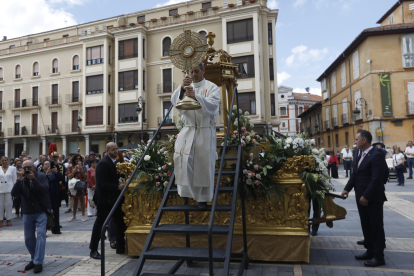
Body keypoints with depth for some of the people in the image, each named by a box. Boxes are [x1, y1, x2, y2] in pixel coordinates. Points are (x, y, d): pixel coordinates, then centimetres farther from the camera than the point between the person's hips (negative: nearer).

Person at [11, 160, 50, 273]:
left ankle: (38, 262, -3)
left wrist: (33, 179, -28)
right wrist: (19, 179, -23)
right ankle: (33, 259, 31)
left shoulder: (41, 176, -7)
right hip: (27, 213, 4)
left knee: (41, 235, -10)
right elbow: (14, 193, -13)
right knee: (28, 238, 13)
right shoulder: (22, 180, 0)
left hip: (41, 212, -4)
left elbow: (45, 190, -21)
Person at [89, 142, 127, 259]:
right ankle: (93, 250, 16)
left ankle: (120, 247, 24)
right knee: (100, 224, 3)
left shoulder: (116, 162, 10)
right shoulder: (103, 163, -16)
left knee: (120, 223, 12)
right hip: (104, 198, -8)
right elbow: (102, 183, -22)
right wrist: (117, 187, -29)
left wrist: (122, 185, 2)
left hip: (115, 198, 9)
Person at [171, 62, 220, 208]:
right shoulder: (185, 87, 13)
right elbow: (174, 101, -5)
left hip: (205, 130, -3)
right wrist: (181, 88, -24)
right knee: (182, 156, -14)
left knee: (203, 163, -1)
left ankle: (202, 197, 11)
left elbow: (213, 106, -15)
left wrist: (197, 97, -32)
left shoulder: (211, 87, 3)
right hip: (188, 129, 3)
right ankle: (187, 189, 3)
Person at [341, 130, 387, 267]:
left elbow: (377, 179, -21)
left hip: (373, 199, -8)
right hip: (361, 197, 8)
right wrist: (347, 189, 3)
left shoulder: (376, 156, -17)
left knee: (376, 227, 4)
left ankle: (379, 257, 15)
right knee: (366, 226, 17)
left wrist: (366, 197, -20)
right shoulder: (357, 154, 9)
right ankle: (370, 251, 31)